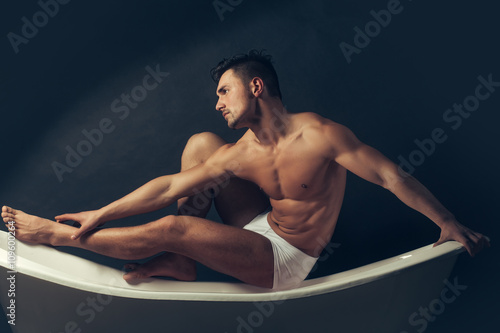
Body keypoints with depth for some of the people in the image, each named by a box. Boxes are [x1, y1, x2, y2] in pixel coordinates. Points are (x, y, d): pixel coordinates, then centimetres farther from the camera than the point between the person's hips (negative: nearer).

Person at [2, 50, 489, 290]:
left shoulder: (318, 134, -22)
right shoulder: (244, 152, -5)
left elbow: (392, 177, -17)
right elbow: (172, 186, -3)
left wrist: (448, 223, -11)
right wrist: (103, 213, -3)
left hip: (285, 261, -7)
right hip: (262, 228, 7)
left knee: (171, 229, -21)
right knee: (200, 143, -1)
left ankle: (57, 235, 0)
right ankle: (180, 263, -2)